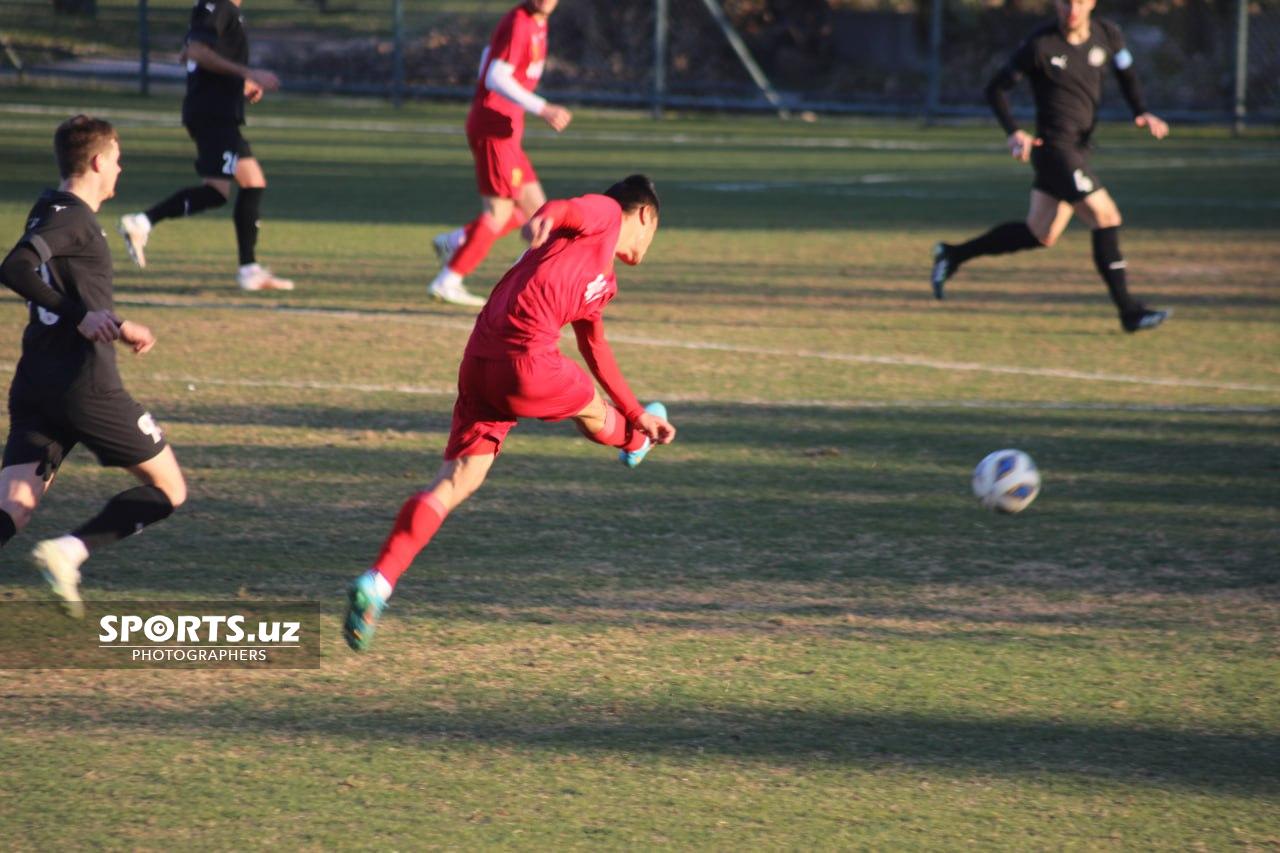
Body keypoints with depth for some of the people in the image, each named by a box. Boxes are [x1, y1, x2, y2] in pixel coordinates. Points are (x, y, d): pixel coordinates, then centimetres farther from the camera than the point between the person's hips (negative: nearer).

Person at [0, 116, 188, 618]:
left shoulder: (50, 211, 18)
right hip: (87, 389, -8)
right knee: (168, 490, 7)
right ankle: (69, 551, -11)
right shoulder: (73, 219, -10)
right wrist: (81, 317, -25)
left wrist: (116, 328, 28)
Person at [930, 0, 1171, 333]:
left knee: (1041, 234, 13)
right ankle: (1128, 311, -10)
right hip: (1054, 145, -7)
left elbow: (1126, 75, 19)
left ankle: (952, 255, 28)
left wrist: (1141, 112, 0)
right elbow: (996, 88, -5)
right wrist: (1014, 132, -19)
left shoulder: (1107, 35, 3)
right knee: (1105, 216, -15)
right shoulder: (1040, 45, -12)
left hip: (1079, 149, 7)